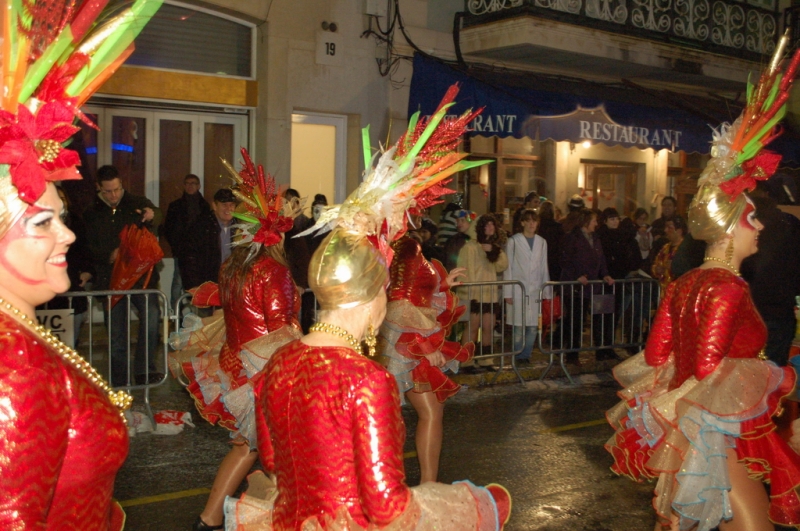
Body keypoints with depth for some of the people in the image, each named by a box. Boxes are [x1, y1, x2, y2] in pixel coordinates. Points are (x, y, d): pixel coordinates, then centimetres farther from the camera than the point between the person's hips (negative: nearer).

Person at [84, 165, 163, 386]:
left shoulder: (137, 204, 5)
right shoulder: (92, 215, 11)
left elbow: (157, 216, -14)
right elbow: (90, 249, 14)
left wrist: (152, 215, -39)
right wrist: (108, 256, -7)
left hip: (141, 275, -2)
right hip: (111, 280, 2)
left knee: (151, 316, -26)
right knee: (117, 332, 4)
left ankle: (144, 370, -19)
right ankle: (119, 382, 15)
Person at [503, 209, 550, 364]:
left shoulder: (542, 242, 12)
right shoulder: (513, 241, 1)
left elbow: (544, 268, 14)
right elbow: (508, 268, 0)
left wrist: (547, 292, 10)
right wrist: (507, 293, -5)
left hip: (535, 291, 4)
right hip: (518, 291, -3)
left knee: (533, 326, 3)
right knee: (519, 327, -4)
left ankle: (526, 355, 14)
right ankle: (518, 356, 8)